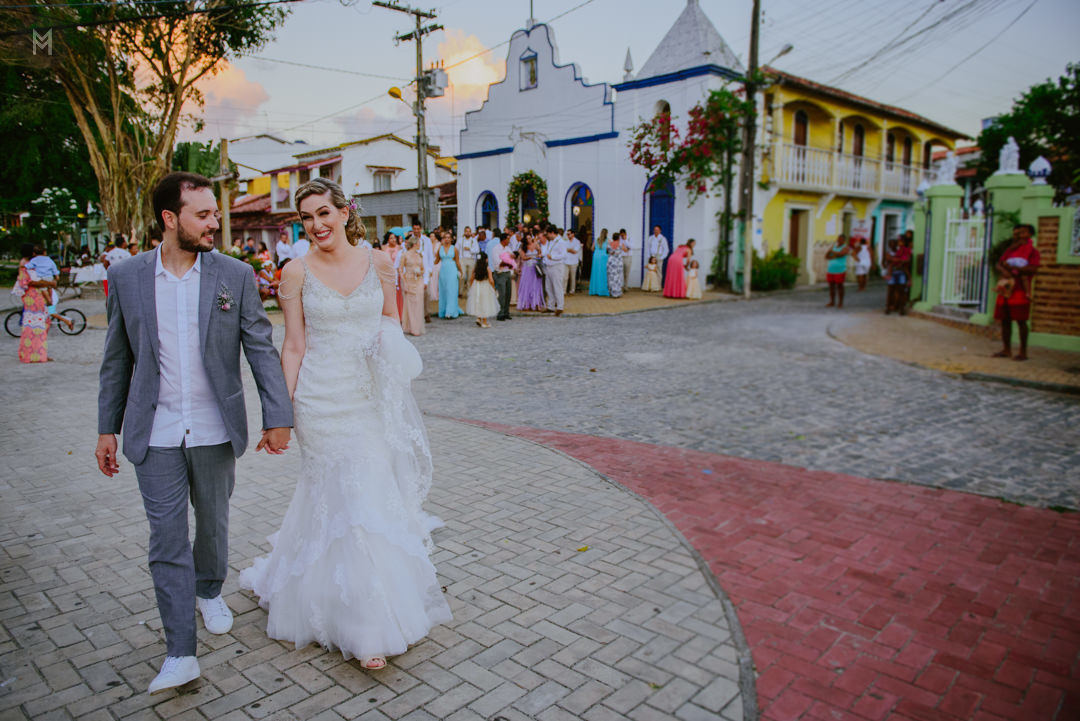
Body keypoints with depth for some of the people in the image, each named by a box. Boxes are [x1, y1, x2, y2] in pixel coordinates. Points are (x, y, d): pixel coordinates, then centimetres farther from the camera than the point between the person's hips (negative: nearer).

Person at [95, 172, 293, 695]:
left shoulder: (236, 275, -3)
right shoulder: (125, 277, 0)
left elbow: (261, 349, -4)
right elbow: (117, 360, 7)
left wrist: (278, 415, -10)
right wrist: (107, 428, 8)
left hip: (214, 431, 0)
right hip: (155, 435, 0)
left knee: (213, 524, 17)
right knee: (167, 539, 1)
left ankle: (209, 591, 45)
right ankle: (180, 653, 10)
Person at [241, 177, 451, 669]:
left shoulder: (378, 262, 3)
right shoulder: (297, 272, -3)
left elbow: (392, 319, 15)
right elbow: (294, 346, -3)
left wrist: (388, 338, -5)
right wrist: (283, 408, -5)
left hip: (372, 399, 3)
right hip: (323, 401, -3)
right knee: (347, 501, 1)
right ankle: (366, 628, 13)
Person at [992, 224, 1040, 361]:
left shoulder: (1032, 251, 0)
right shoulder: (1009, 250, 20)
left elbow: (1033, 269, -13)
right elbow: (998, 264, 11)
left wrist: (1013, 268, -14)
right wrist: (1004, 270, -10)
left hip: (1020, 290, -6)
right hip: (1006, 289, 6)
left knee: (1021, 320, -7)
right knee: (1005, 320, 7)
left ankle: (1023, 352, -3)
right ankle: (1006, 349, 16)